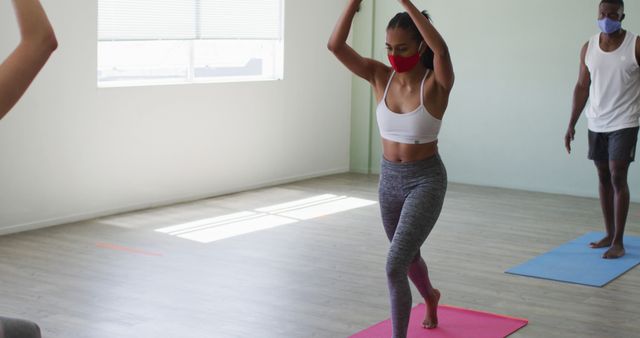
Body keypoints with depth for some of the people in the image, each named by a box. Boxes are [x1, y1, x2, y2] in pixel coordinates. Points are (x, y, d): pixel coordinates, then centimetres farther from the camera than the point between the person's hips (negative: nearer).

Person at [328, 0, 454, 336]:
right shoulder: (381, 76, -5)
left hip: (426, 181, -6)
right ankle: (430, 297, 59)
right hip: (389, 179, 6)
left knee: (394, 266, -16)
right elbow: (335, 45, -16)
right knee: (408, 256, 27)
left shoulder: (436, 83, -17)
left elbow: (441, 49, -40)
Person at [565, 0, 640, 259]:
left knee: (618, 178, -8)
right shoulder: (588, 48, 3)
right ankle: (609, 235, 21)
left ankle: (618, 242, -3)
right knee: (603, 178, 10)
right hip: (596, 124, 5)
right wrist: (572, 124, 6)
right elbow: (582, 87, 8)